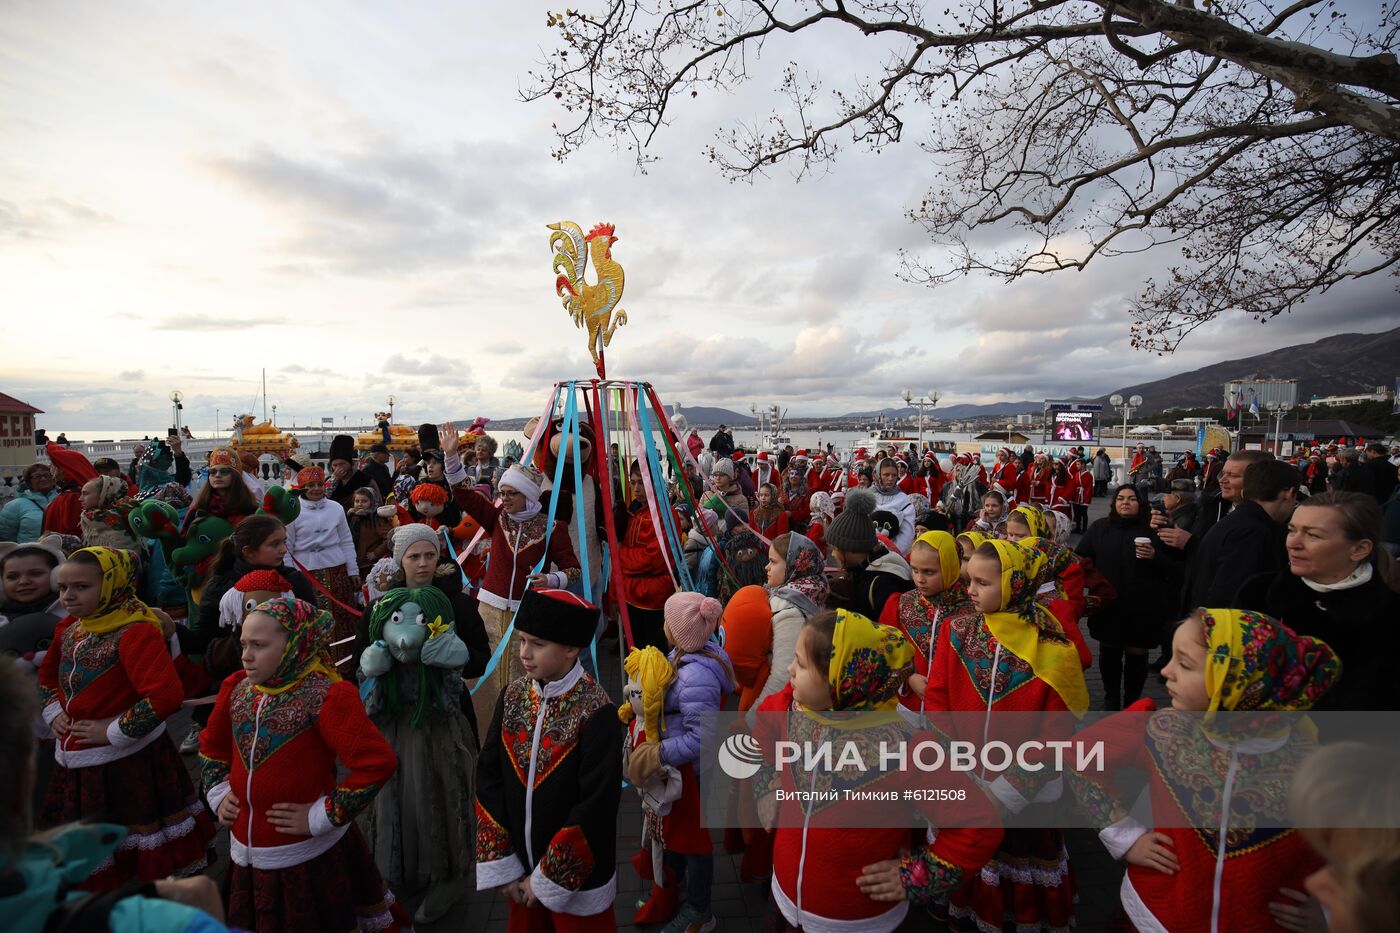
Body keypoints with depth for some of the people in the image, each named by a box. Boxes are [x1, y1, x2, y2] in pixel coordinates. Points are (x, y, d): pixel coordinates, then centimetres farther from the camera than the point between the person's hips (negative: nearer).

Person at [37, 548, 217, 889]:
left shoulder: (136, 631, -22)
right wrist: (54, 713, 8)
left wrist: (115, 730, -22)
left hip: (128, 766, -8)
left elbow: (166, 695, -31)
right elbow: (47, 675, 24)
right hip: (74, 765, 8)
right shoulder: (69, 627, 4)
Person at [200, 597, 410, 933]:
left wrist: (322, 816, -20)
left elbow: (378, 762, -25)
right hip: (247, 855, 6)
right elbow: (212, 747, 20)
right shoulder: (237, 689, 1)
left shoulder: (325, 696, -20)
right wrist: (218, 794, 8)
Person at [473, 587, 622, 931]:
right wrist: (500, 865, -5)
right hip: (520, 869, 4)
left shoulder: (596, 711, -23)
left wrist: (548, 879, -14)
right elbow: (488, 778, -3)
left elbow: (596, 806, -21)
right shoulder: (512, 695, -7)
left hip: (578, 878, -4)